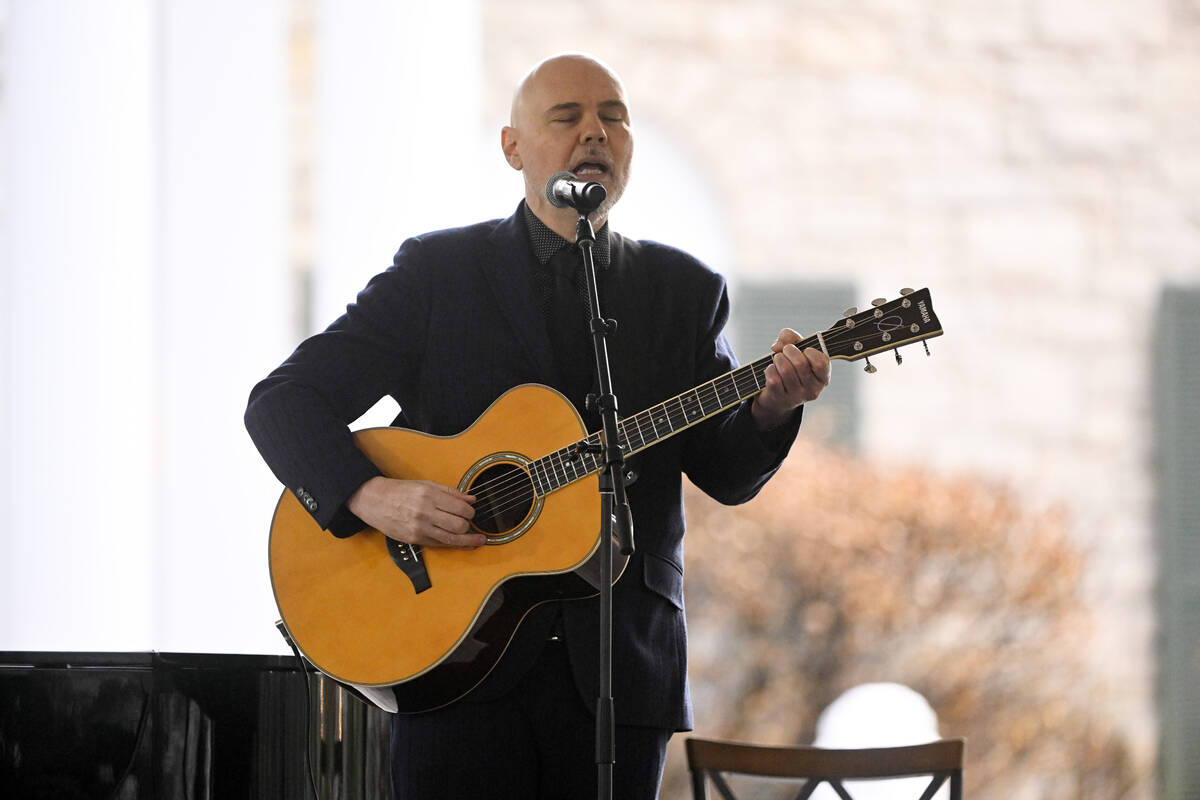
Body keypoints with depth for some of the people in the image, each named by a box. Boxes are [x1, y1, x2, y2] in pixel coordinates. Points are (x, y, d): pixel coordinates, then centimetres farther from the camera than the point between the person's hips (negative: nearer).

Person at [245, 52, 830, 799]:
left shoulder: (683, 290, 11)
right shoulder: (437, 271, 2)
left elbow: (725, 474, 6)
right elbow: (283, 401, -2)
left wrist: (770, 409, -16)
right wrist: (369, 495, -20)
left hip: (618, 671, 2)